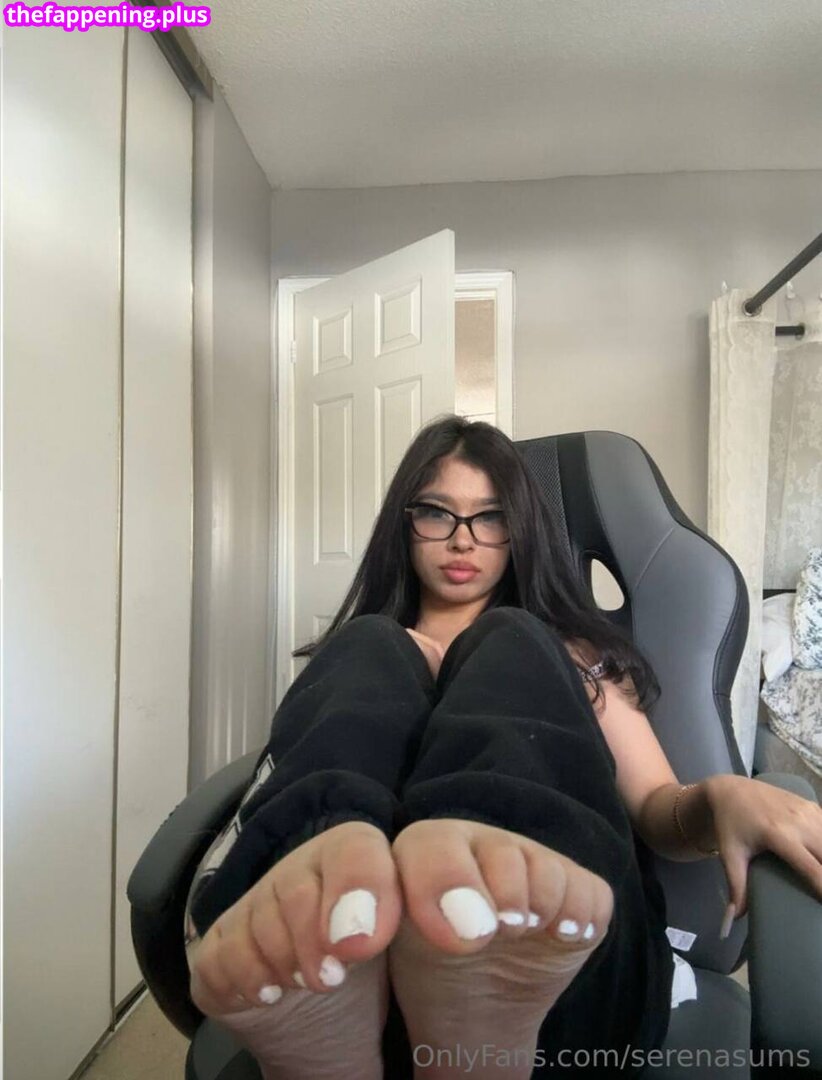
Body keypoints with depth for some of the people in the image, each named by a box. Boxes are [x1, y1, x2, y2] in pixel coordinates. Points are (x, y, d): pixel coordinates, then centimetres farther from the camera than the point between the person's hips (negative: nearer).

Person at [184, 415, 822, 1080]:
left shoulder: (570, 650, 23)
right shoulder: (353, 652, 25)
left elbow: (656, 809, 10)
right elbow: (300, 756, 11)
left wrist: (723, 797, -13)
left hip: (537, 952, 0)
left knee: (511, 645, -13)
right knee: (368, 651, -12)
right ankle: (326, 860, -43)